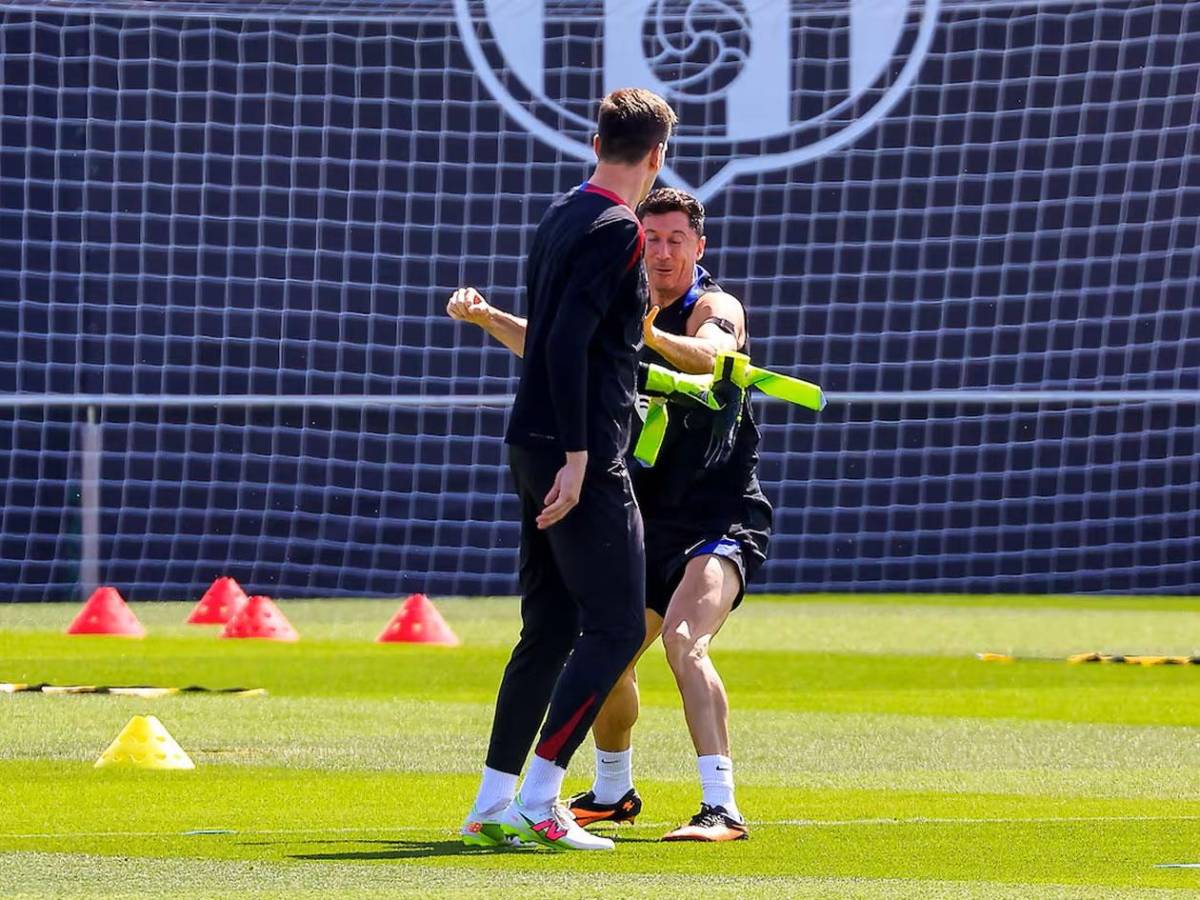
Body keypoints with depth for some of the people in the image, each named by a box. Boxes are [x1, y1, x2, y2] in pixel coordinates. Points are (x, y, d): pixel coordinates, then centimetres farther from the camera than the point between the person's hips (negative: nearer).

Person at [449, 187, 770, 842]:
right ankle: (613, 792, 39)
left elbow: (710, 354, -35)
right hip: (655, 523, 8)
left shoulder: (715, 307, -12)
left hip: (724, 517, -8)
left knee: (682, 640, -29)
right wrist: (487, 317, 1)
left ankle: (721, 807, -35)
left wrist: (654, 337, -55)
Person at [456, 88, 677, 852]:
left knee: (550, 627, 13)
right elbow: (566, 341, -21)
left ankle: (493, 804, 12)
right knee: (616, 628, -6)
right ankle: (538, 803, -11)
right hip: (582, 454, -9)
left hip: (536, 446, 9)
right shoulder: (616, 229, -12)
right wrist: (577, 453, -22)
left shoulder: (563, 216, 15)